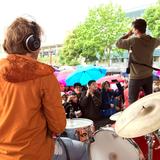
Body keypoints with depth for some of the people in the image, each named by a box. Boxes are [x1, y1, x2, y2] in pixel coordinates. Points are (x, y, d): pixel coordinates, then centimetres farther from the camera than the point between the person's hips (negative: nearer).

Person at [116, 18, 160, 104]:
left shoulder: (132, 41, -18)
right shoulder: (152, 41, -3)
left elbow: (118, 43, -5)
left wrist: (128, 34, 4)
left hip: (135, 78, -5)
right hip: (148, 77, 5)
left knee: (132, 102, 4)